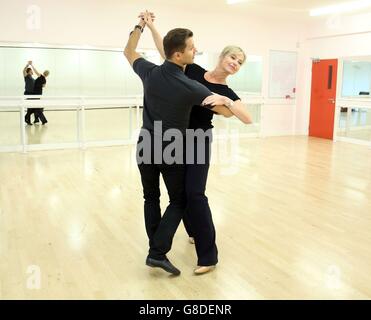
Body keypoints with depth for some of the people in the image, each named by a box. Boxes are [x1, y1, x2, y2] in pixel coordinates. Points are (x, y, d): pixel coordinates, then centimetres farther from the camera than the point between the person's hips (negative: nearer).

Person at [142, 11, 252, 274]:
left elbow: (248, 118, -19)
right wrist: (151, 26, 0)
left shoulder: (227, 92, -5)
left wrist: (225, 102, -32)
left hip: (198, 142, -4)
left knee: (194, 193, -12)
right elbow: (166, 51, 7)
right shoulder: (192, 71, 4)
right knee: (180, 191, 15)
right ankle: (196, 231, 41)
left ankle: (209, 256, -3)